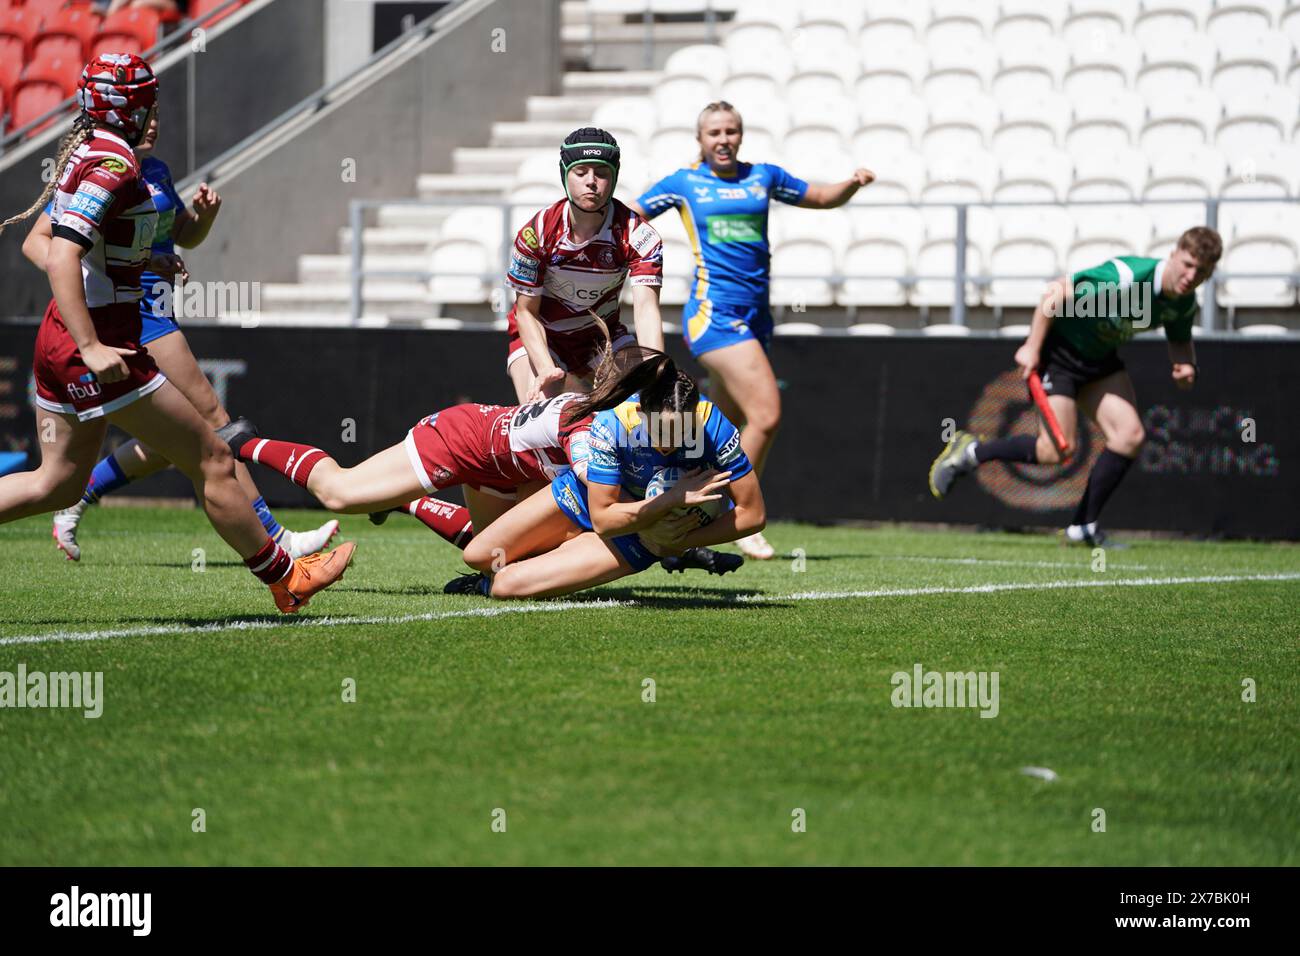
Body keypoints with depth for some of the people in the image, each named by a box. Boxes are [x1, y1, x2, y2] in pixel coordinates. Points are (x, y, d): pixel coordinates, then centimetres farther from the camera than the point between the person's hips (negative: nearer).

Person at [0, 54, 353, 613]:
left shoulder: (84, 152, 11)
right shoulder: (113, 163, -17)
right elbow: (60, 259, -25)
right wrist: (93, 348, -29)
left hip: (60, 340, 10)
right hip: (101, 340, -10)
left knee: (58, 483, 17)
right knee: (212, 461, 1)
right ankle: (285, 579, 11)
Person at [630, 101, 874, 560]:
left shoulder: (764, 177, 14)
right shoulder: (683, 183, 4)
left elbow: (823, 197, 24)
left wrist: (854, 182, 6)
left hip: (755, 315, 5)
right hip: (714, 312, -5)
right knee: (767, 414, -17)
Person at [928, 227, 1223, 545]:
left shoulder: (1184, 303, -7)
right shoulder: (1125, 277, -32)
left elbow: (1180, 340, 14)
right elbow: (1057, 292, -25)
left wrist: (1185, 366, -10)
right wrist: (1032, 347, -22)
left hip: (1100, 358, 8)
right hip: (1059, 348, -8)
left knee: (1130, 435, -9)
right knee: (1057, 450, -14)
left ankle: (1084, 526, 1)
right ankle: (970, 452, 7)